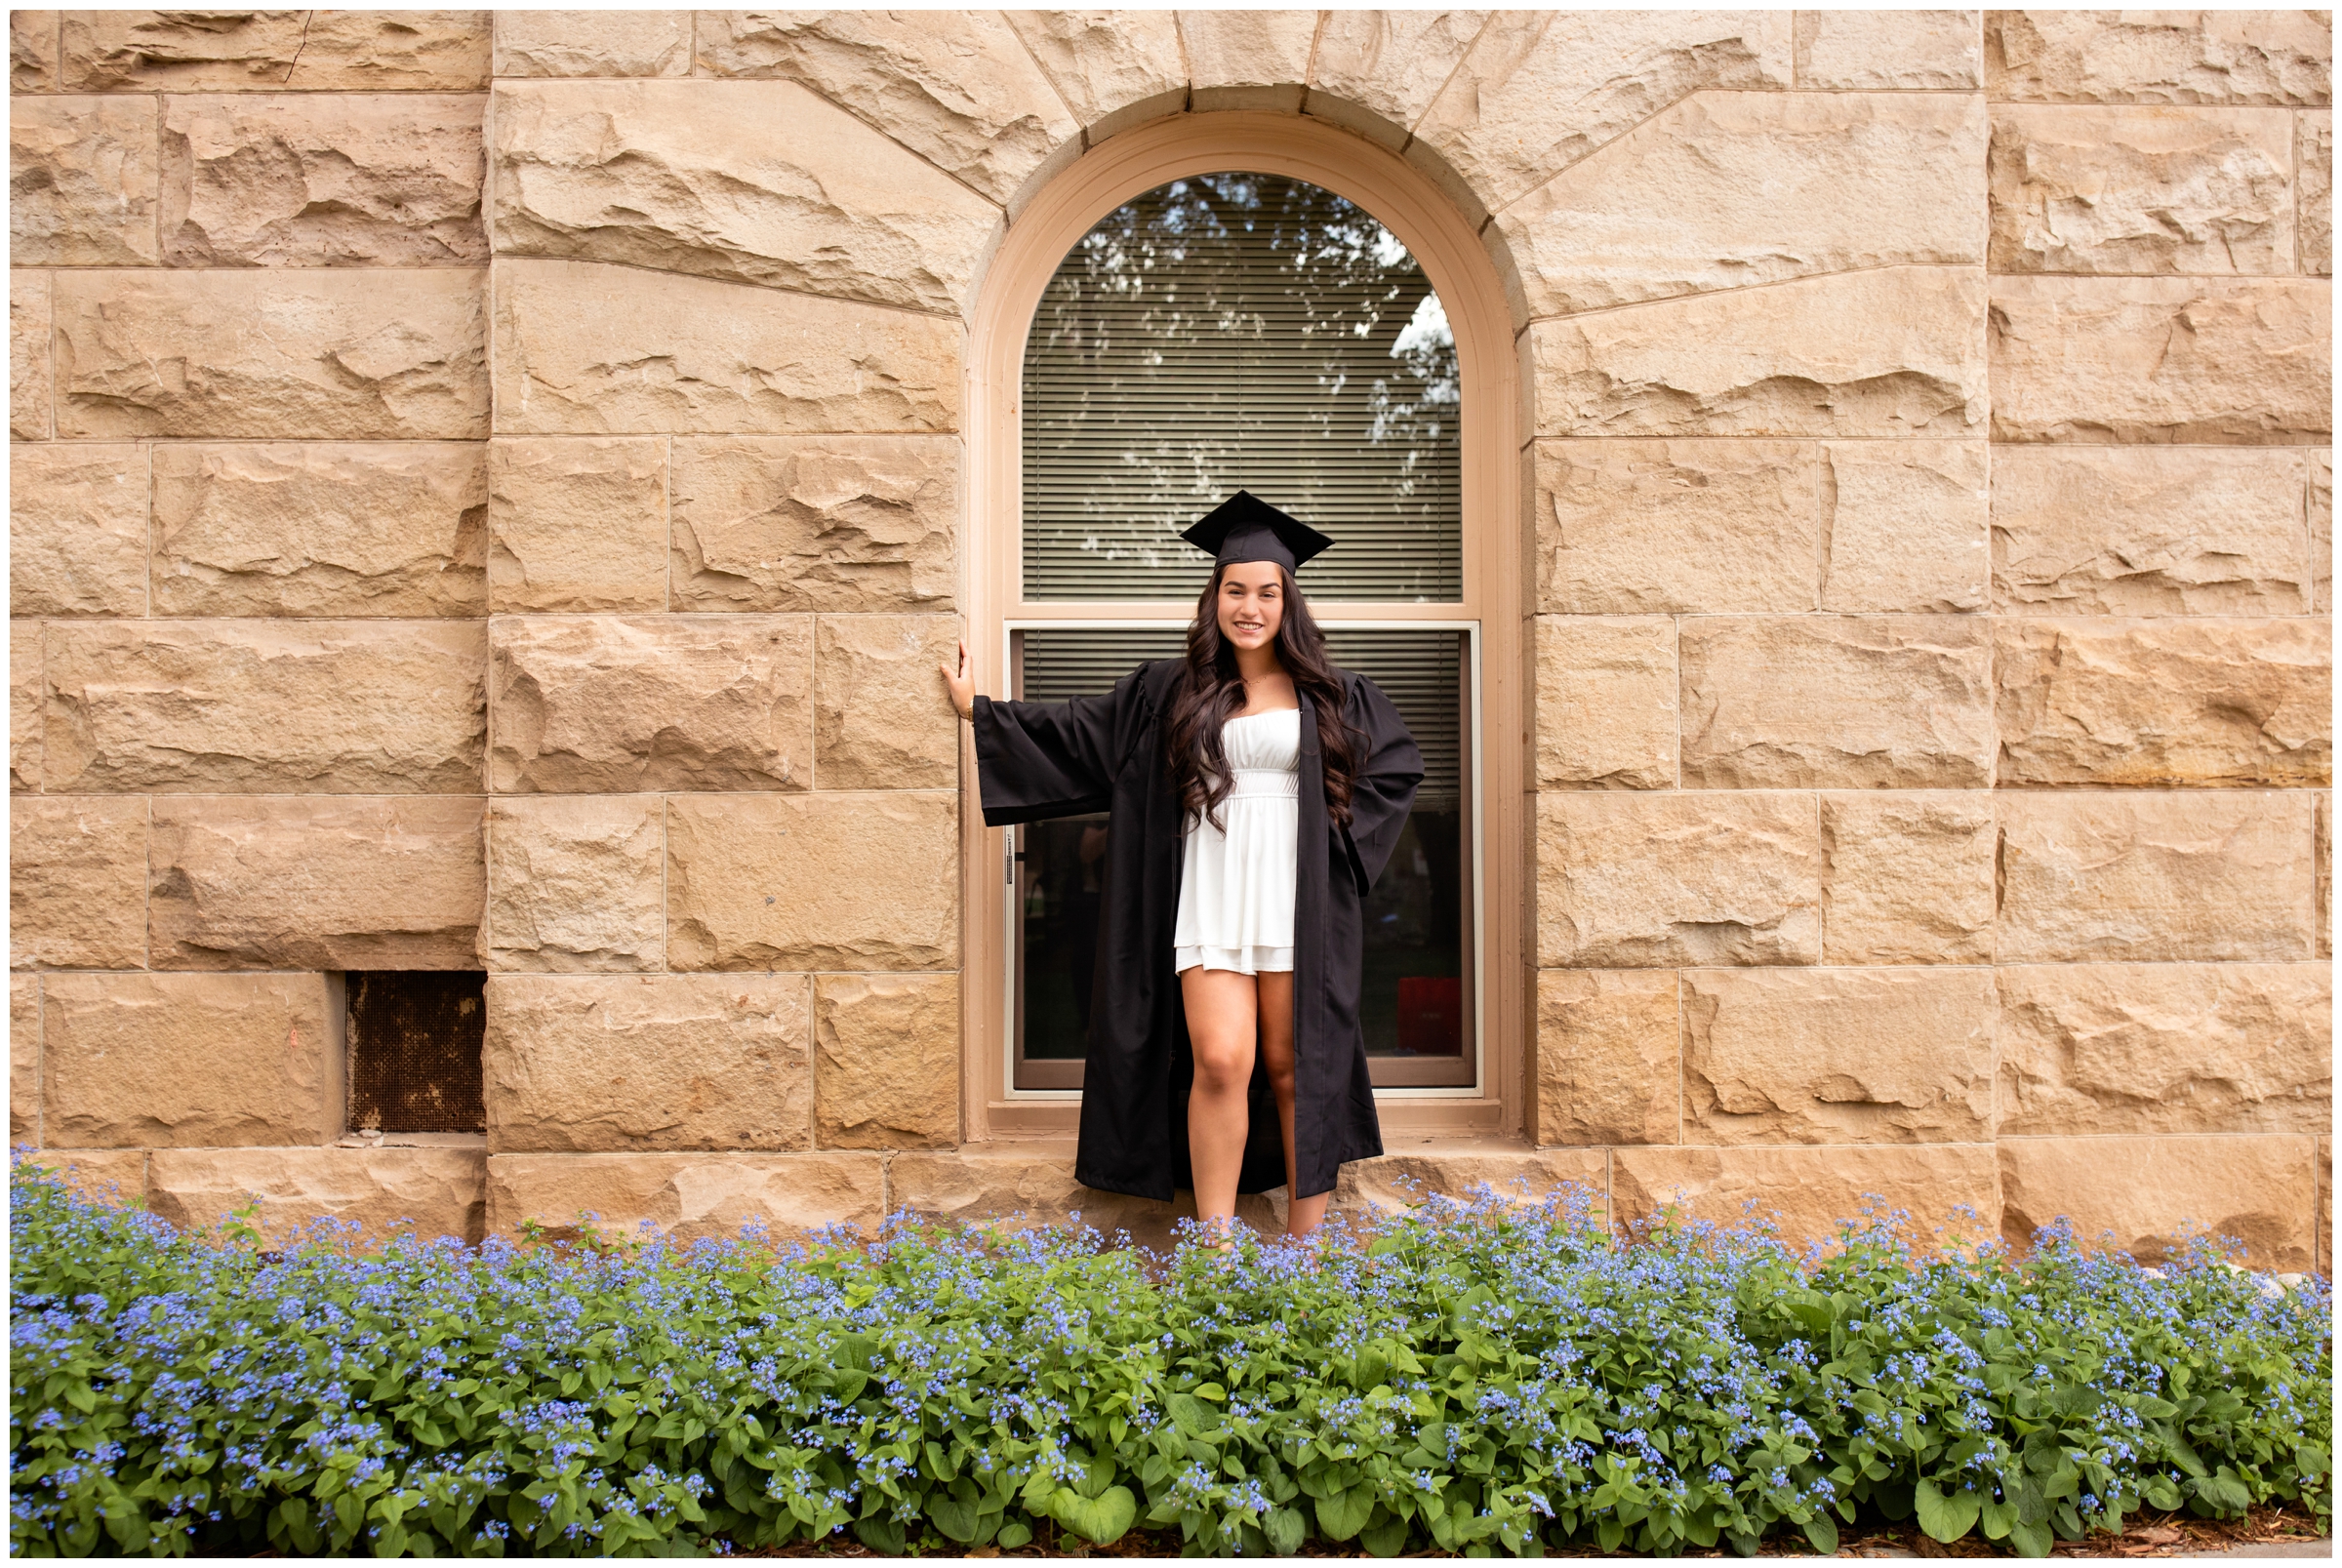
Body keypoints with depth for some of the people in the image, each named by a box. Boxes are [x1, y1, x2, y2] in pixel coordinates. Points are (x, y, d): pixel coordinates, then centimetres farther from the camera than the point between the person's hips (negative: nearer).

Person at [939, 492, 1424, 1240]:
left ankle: (1306, 1244, 14)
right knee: (1220, 1064, -10)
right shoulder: (1169, 692, 9)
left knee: (1293, 1068, 4)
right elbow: (1078, 733, 13)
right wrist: (980, 711, 13)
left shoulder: (1329, 697, 7)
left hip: (1297, 910, 0)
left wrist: (1338, 828, 2)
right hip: (1209, 906, 0)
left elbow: (1400, 764, 13)